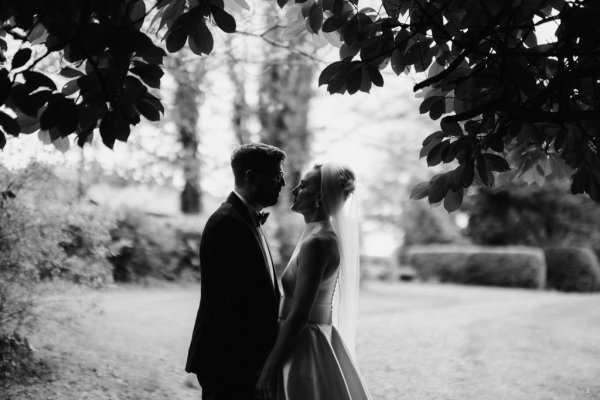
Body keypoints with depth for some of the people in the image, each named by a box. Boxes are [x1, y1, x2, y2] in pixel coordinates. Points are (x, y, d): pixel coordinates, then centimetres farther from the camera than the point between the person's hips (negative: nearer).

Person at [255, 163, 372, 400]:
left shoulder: (316, 242, -19)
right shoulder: (327, 236, 10)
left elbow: (299, 315, -23)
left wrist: (268, 370, -18)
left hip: (304, 349, -9)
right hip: (317, 342, 9)